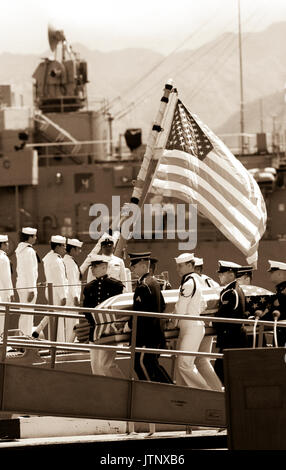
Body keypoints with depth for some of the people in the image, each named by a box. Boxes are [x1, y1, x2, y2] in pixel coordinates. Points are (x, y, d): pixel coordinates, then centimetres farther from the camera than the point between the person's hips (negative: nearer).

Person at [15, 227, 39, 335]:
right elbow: (30, 271, -19)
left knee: (24, 314, 16)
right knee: (28, 314, -7)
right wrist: (31, 290, -18)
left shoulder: (20, 250, 12)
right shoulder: (29, 251, -17)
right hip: (28, 286, -10)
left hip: (21, 285, 10)